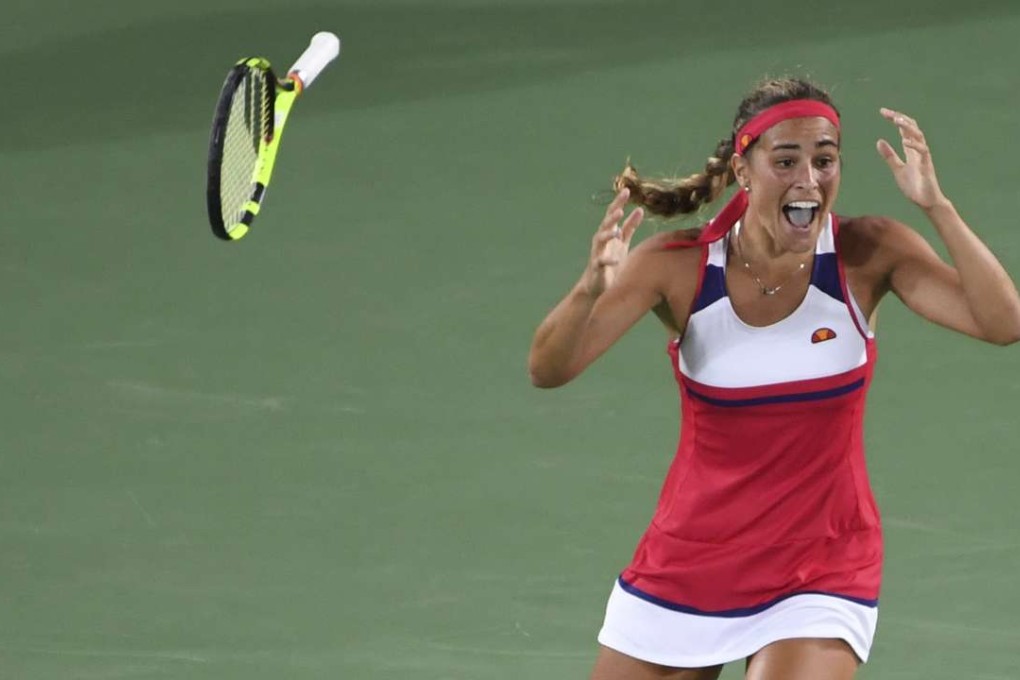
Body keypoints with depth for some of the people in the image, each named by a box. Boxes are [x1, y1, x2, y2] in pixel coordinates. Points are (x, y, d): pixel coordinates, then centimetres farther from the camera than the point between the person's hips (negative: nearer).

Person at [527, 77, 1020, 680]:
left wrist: (935, 205, -35)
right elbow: (548, 369, -19)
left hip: (820, 579, -2)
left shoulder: (867, 254, -13)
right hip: (684, 568, 2)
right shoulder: (678, 266, -13)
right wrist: (592, 289, -39)